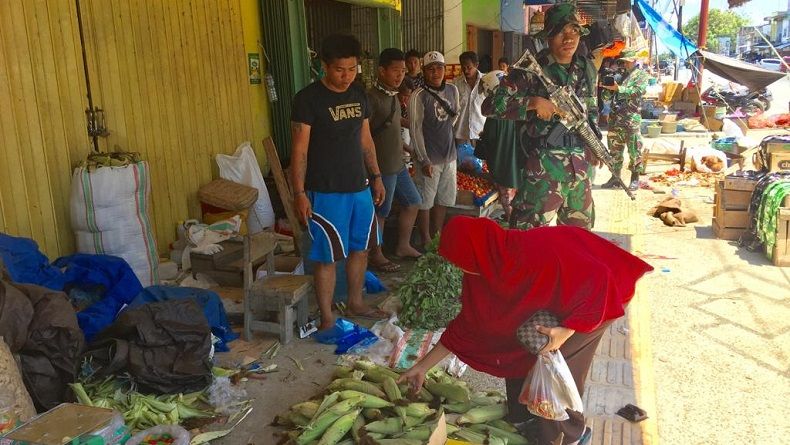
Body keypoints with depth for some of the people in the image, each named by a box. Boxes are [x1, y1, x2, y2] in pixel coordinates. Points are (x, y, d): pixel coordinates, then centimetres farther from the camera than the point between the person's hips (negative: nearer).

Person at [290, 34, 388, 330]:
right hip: (326, 193, -7)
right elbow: (299, 150, -14)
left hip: (360, 188, 7)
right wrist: (299, 193, -18)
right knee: (327, 257, 0)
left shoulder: (359, 95, 7)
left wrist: (376, 176, 15)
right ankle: (327, 319, 14)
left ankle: (356, 303, 35)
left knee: (360, 248, 17)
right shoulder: (308, 99, -13)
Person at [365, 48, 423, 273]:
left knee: (412, 202, 17)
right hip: (382, 167, -9)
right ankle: (376, 256, 21)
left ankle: (403, 246, 33)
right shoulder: (372, 98, -19)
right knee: (380, 213, 4)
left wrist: (404, 148, 24)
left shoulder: (392, 95, 9)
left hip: (398, 163, 9)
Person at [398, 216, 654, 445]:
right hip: (564, 293, 7)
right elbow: (467, 323, -5)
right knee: (518, 348, 6)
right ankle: (522, 416, 27)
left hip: (600, 297, -7)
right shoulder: (485, 264, -13)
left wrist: (566, 332, -34)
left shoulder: (541, 255, -39)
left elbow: (599, 282, -30)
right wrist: (422, 367, -2)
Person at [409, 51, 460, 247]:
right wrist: (424, 161, -17)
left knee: (443, 200, 15)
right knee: (425, 202, 4)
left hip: (449, 155, 6)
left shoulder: (452, 90, 3)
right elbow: (415, 129, -14)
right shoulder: (419, 96, -14)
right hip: (429, 158, -6)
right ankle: (426, 242, 18)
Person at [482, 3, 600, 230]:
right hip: (544, 164, -6)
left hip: (581, 164, 6)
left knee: (580, 229, 19)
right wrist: (533, 102, -22)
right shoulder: (532, 69, -9)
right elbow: (490, 105, -15)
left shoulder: (588, 69, 9)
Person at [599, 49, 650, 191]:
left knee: (634, 149, -2)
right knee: (614, 149, 8)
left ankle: (635, 178, 5)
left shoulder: (641, 74, 4)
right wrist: (607, 86, -4)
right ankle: (615, 177, 16)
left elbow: (639, 90, -14)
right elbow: (611, 94, 19)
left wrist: (618, 88, -23)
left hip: (632, 118, -6)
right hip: (615, 117, 6)